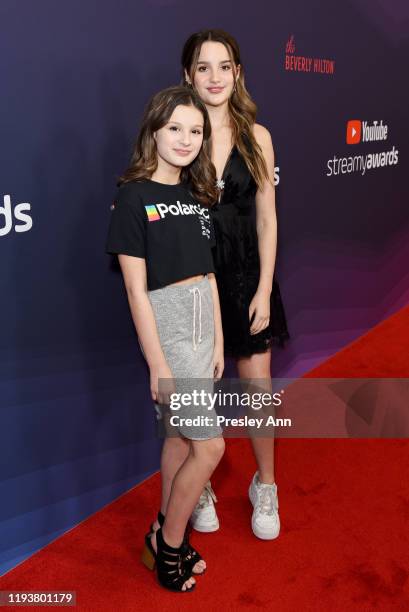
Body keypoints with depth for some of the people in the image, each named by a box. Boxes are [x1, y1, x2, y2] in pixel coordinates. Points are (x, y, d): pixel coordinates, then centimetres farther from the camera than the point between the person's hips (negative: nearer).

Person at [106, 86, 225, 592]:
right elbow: (136, 289, -15)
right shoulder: (134, 196, -12)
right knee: (210, 445, -3)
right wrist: (158, 365, -16)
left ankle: (164, 538, 32)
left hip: (202, 324, 7)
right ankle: (170, 545, 19)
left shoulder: (195, 194, 8)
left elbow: (207, 274, 11)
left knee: (180, 435, 15)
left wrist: (218, 341, 9)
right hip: (166, 326, -7)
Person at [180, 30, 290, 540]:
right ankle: (200, 489, 33)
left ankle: (265, 488, 32)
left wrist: (263, 290, -4)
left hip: (245, 275, 1)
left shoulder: (256, 136, 0)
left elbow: (266, 218, 1)